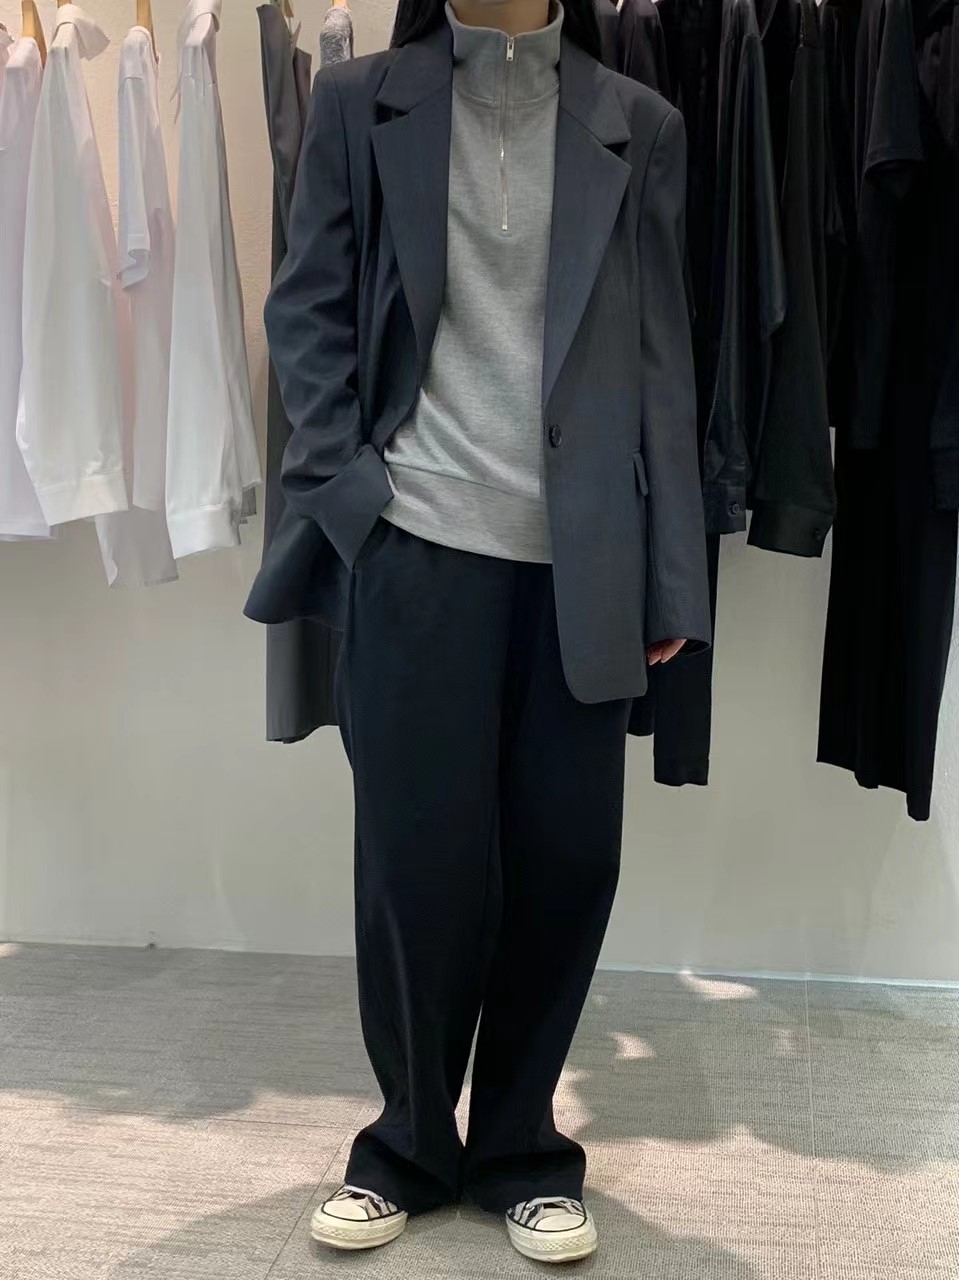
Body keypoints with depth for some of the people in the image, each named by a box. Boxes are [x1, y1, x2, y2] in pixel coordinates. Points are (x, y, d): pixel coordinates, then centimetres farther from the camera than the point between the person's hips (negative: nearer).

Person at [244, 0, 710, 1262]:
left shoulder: (639, 125, 11)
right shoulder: (361, 102, 10)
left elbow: (663, 356, 7)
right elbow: (307, 311, 6)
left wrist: (671, 576, 2)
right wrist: (348, 490, -8)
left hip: (580, 565, 2)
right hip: (417, 547, -1)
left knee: (567, 859, 4)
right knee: (419, 860, 3)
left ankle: (520, 1146, 25)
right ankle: (410, 1142, 25)